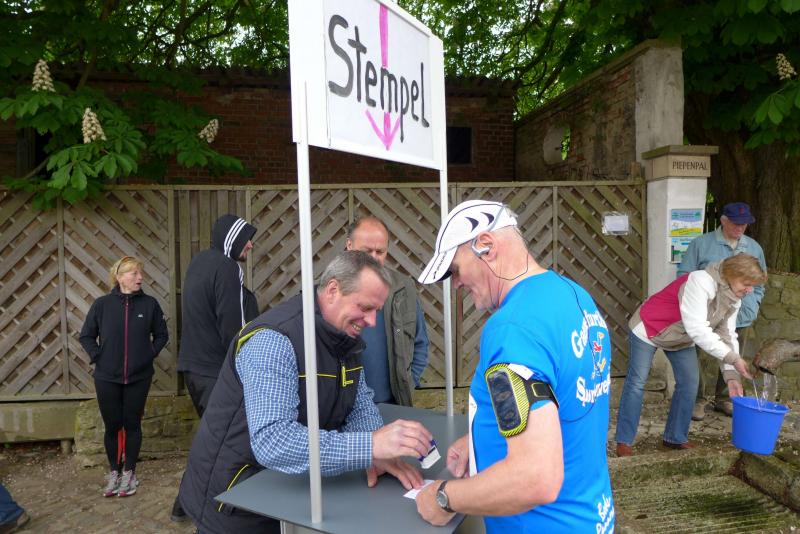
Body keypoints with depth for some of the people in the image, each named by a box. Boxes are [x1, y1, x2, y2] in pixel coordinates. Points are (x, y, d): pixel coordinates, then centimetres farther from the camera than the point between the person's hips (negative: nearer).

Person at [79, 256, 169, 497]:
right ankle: (114, 471, 29)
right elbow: (86, 336, 5)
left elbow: (161, 335, 7)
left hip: (139, 377, 0)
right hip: (107, 378, 0)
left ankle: (129, 472, 25)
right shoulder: (102, 304, -5)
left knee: (132, 425, 9)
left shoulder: (150, 304, -4)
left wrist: (150, 354, -3)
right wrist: (97, 357, -4)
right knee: (112, 426, 9)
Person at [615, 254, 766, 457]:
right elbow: (697, 330, -38)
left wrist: (731, 374, -18)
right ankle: (624, 441, 4)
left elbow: (728, 336, -7)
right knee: (637, 383, -5)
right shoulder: (701, 282, -34)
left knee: (689, 383, 4)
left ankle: (676, 438, 19)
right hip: (649, 328, -8)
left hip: (682, 338, 8)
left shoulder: (734, 299, -6)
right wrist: (733, 358, -37)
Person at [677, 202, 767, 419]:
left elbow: (759, 284, 15)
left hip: (740, 319, 4)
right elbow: (684, 278, -4)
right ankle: (697, 400, 18)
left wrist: (751, 307, 2)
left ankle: (724, 399, 31)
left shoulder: (754, 248, 9)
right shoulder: (701, 244, -4)